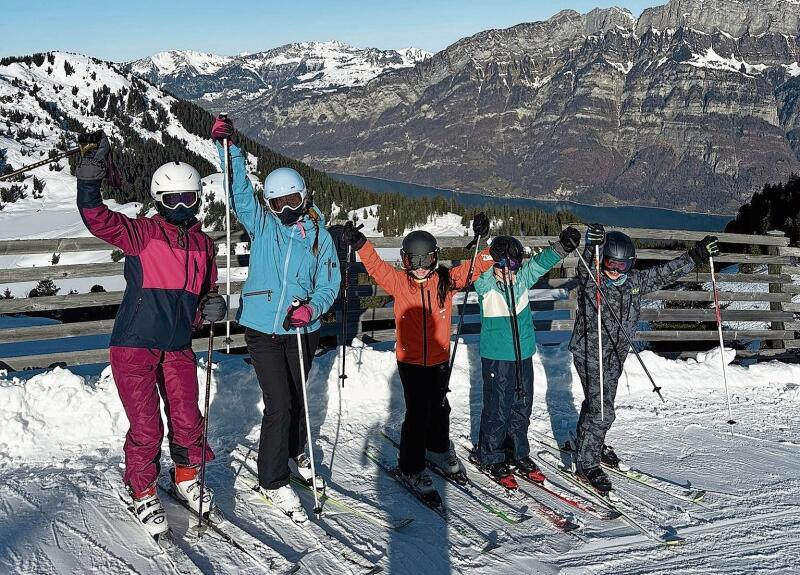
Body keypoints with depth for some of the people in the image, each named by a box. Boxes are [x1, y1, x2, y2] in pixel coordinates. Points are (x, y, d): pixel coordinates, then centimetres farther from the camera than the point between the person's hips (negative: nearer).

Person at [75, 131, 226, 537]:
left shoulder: (203, 243, 9)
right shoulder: (142, 234, -7)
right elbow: (97, 218, -22)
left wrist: (210, 308, -2)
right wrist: (91, 172, -35)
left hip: (178, 348, 4)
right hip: (135, 346, -4)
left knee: (187, 421, 10)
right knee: (146, 428, 0)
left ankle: (187, 478, 36)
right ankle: (142, 493, 23)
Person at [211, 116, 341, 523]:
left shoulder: (320, 236, 1)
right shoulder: (261, 223, 0)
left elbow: (329, 284, 0)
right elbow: (239, 189, -8)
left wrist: (311, 308, -19)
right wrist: (227, 147, -19)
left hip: (302, 330, 2)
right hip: (262, 329, -2)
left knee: (297, 397, 19)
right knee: (278, 404, -6)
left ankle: (295, 452, 45)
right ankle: (273, 481, 8)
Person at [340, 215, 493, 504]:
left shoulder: (447, 280, -3)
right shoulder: (399, 282, -8)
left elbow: (475, 266, -1)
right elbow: (375, 265, -18)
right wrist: (360, 244, -33)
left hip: (440, 359, 3)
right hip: (410, 361, -3)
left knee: (439, 409, 21)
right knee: (417, 414, -2)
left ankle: (439, 449, 46)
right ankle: (412, 469, 13)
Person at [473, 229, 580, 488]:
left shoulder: (523, 278, 2)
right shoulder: (484, 284, -11)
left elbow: (542, 261, 0)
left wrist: (563, 245, -17)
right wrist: (481, 244, -45)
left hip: (523, 354, 6)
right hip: (496, 357, -6)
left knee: (522, 407, 15)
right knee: (498, 409, 0)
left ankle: (517, 454, 32)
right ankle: (490, 457, 19)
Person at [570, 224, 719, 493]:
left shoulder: (635, 281, 0)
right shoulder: (589, 280, -18)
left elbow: (665, 272, 9)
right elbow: (584, 269, -41)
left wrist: (696, 255, 6)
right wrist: (592, 246, -60)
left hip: (616, 354, 7)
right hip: (589, 353, -7)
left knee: (599, 402, 22)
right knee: (601, 410, -11)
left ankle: (589, 443, 44)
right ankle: (586, 464, 1)